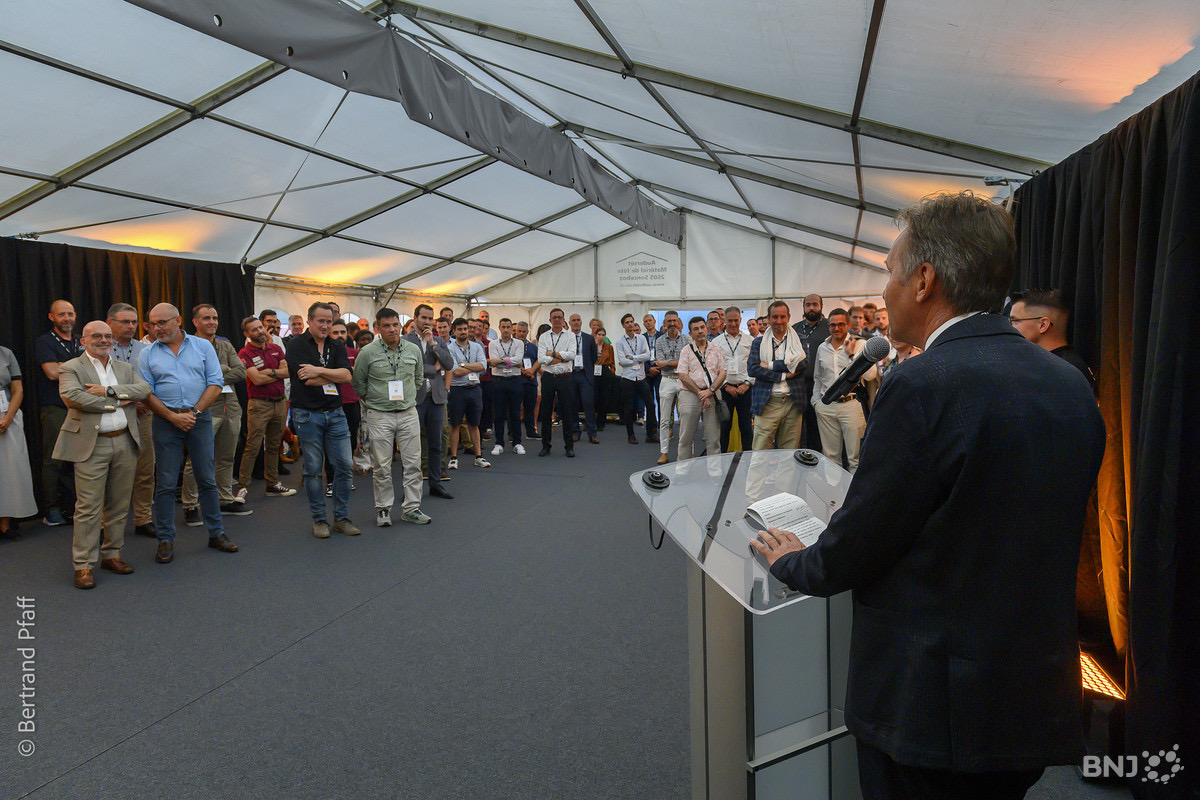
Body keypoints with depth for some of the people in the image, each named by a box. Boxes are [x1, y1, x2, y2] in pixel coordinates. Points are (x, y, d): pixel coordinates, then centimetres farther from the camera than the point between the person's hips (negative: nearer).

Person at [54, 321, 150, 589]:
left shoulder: (126, 368, 16)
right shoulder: (71, 368, 2)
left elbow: (144, 388, -2)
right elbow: (71, 396, -15)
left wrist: (109, 391, -14)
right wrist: (115, 403, -10)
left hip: (125, 443, 5)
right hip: (91, 446, -4)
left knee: (119, 504, 11)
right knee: (88, 508, -4)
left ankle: (111, 555, 23)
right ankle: (83, 566, 3)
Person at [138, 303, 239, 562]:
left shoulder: (202, 346, 5)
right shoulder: (147, 355, 5)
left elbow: (216, 384, 0)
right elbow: (146, 393, 0)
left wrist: (195, 412, -10)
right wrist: (174, 417, -12)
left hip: (200, 417, 0)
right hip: (165, 421, 0)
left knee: (207, 479, 6)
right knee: (165, 483, 2)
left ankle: (216, 533, 16)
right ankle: (166, 540, 12)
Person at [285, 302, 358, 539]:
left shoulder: (337, 347, 11)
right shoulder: (296, 345, -2)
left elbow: (347, 375, -4)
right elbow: (308, 380, -14)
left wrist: (318, 371, -14)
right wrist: (334, 375, -2)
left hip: (335, 413, 4)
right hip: (308, 414, -4)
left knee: (345, 466, 2)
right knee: (313, 470, 3)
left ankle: (341, 517, 15)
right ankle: (319, 520, 15)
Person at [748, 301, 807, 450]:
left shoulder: (798, 340, 10)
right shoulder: (759, 342, 9)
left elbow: (803, 363, -8)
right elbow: (753, 369, -5)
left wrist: (770, 365, -8)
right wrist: (784, 375, -10)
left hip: (793, 403, 1)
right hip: (767, 402, -1)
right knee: (760, 453, -6)